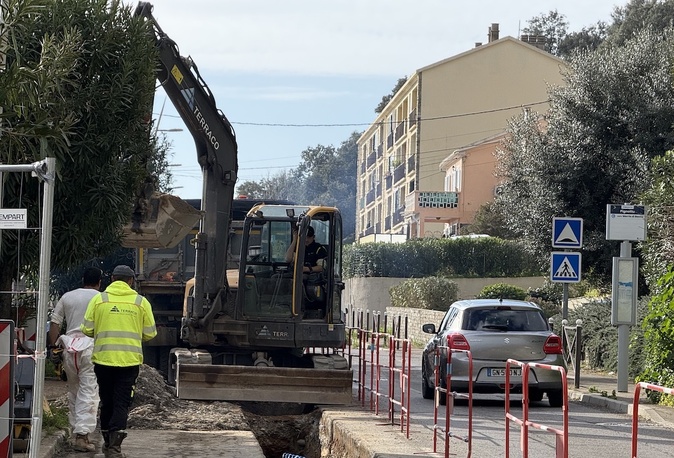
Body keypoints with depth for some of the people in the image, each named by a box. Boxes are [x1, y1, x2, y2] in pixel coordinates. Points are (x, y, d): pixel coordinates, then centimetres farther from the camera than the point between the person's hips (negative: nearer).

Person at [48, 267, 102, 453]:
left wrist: (53, 346, 12)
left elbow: (54, 322, 8)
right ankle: (82, 435, -14)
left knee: (73, 390, 15)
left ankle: (76, 431, 20)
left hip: (69, 346, 4)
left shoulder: (67, 297, 11)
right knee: (89, 391, -6)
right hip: (91, 346, -4)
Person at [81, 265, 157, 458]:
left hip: (103, 358, 1)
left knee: (107, 402, 15)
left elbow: (87, 329, 0)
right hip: (130, 360, -1)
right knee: (122, 403, 1)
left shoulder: (99, 299, 0)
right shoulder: (141, 302, 0)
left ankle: (108, 442, 27)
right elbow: (150, 333, 4)